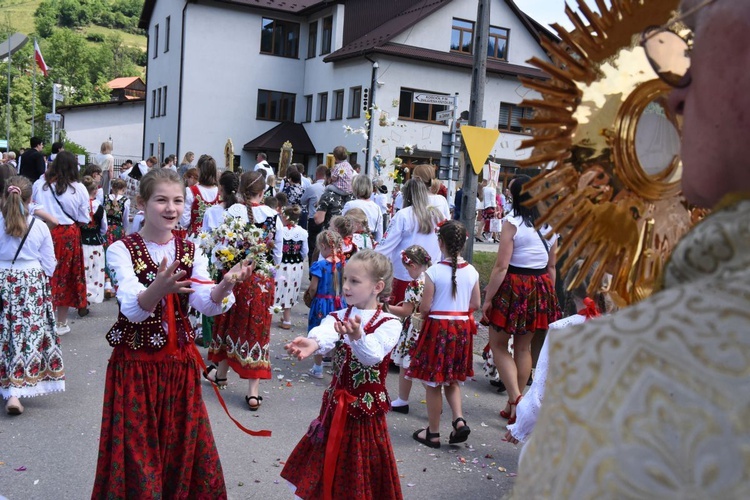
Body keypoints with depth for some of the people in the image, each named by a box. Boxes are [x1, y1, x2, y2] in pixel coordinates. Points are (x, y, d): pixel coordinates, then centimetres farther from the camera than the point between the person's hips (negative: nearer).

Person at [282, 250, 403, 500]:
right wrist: (313, 342, -48)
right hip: (335, 405, 4)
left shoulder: (389, 324, -12)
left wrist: (357, 337, -52)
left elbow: (372, 356, -31)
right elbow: (325, 331, -24)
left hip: (366, 409, -4)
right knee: (326, 463, 17)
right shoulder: (339, 316, 0)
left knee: (360, 478, 9)